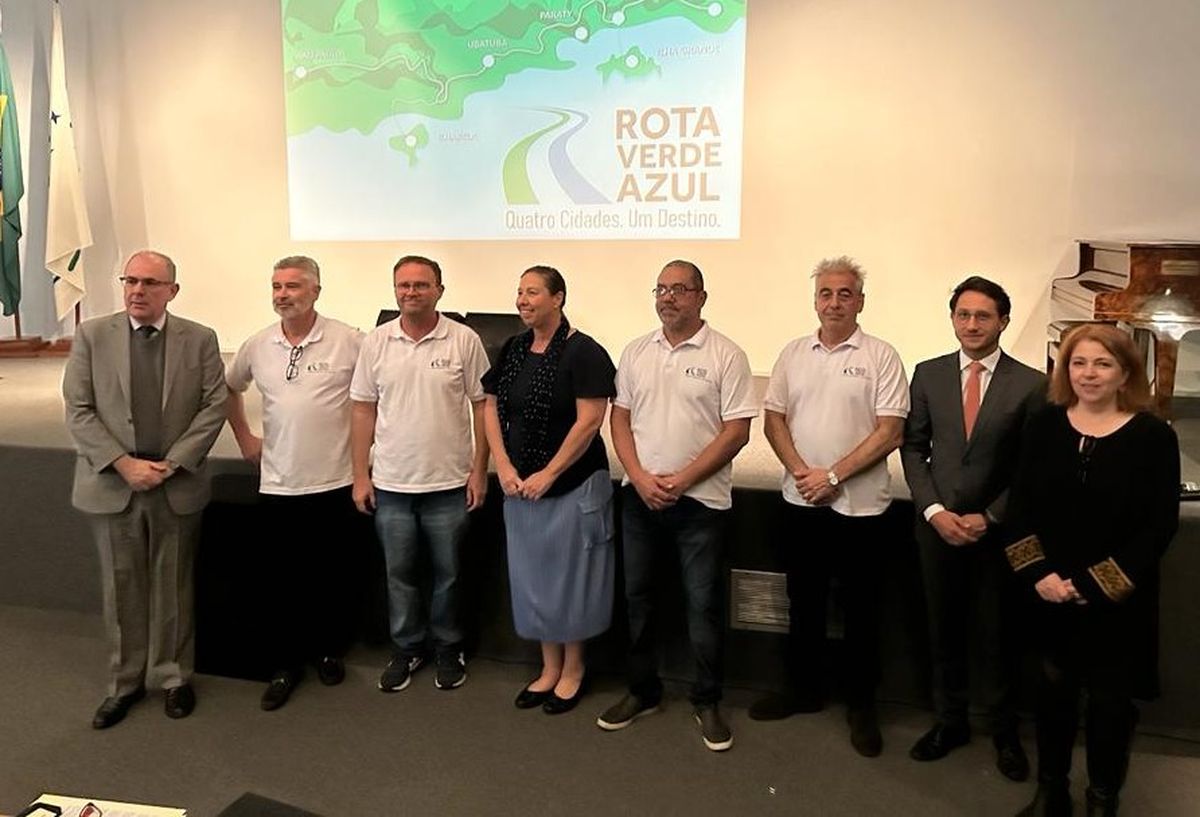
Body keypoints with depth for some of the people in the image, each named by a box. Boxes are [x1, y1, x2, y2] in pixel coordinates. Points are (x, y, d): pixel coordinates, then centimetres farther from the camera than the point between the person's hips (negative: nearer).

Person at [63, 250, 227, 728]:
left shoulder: (200, 340, 0)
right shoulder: (92, 335, 0)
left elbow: (213, 407, -3)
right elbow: (78, 411, -2)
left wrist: (170, 463, -11)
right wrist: (123, 464, -12)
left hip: (178, 486, 0)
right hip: (111, 484, 1)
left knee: (173, 587, 10)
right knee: (121, 589, 11)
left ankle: (173, 677, 27)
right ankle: (125, 682, 28)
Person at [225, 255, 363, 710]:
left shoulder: (348, 341, -9)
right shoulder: (257, 346, 3)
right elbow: (229, 388, 21)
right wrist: (243, 436, 15)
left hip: (333, 481, -2)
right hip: (278, 485, 3)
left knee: (330, 574, 11)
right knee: (284, 579, 9)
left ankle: (328, 651, 31)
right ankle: (285, 664, 23)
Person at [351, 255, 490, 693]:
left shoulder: (465, 340, -6)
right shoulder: (376, 342, 1)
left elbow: (482, 407, -2)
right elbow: (363, 410, 4)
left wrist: (479, 471, -5)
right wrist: (360, 476, 2)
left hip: (450, 483, -2)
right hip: (391, 484, 2)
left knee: (448, 573, 12)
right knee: (399, 573, 14)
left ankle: (448, 649, 30)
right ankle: (406, 649, 32)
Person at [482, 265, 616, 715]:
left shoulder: (583, 352, -12)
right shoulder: (512, 349, 7)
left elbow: (589, 421, -17)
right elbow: (492, 408, 8)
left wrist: (548, 474, -16)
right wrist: (504, 466, -4)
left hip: (572, 485, -6)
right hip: (519, 486, 6)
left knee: (569, 575, 7)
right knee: (532, 576, 14)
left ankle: (573, 670, 26)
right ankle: (549, 667, 31)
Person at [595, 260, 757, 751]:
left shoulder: (725, 355, -6)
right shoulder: (636, 352, 7)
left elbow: (737, 431, -10)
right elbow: (620, 419, 7)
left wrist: (681, 480, -14)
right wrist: (641, 478, -7)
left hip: (701, 500, -4)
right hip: (639, 496, 4)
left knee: (703, 604, 5)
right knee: (637, 597, 13)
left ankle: (706, 702, 23)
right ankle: (642, 691, 30)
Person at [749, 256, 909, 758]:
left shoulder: (880, 357, -6)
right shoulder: (794, 354, 7)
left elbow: (890, 431, -11)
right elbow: (774, 418, 6)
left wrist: (833, 475, -15)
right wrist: (801, 471, -9)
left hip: (861, 505, -4)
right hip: (801, 502, 4)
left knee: (861, 609, 8)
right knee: (804, 602, 16)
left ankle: (861, 705, 24)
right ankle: (803, 689, 33)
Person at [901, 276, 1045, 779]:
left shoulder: (1031, 385, -6)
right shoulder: (928, 374, 2)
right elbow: (913, 447, 3)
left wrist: (989, 517, -11)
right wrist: (935, 511, -8)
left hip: (998, 530, -2)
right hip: (938, 525, 2)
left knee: (998, 635, 11)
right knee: (943, 630, 13)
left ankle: (1004, 733, 30)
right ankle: (950, 721, 31)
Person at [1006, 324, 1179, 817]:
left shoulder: (1154, 436, -8)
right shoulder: (1044, 426, -1)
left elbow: (1160, 525, -10)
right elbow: (1022, 506, 1)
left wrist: (1095, 584, -14)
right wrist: (1038, 574, -11)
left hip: (1119, 600, -2)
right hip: (1051, 593, 2)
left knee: (1110, 699, 11)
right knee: (1054, 688, 14)